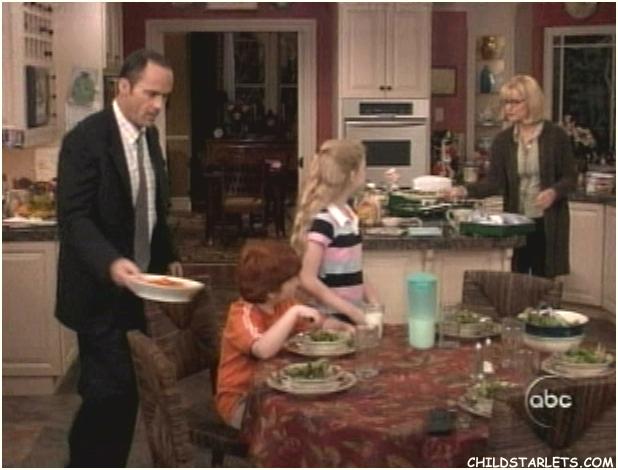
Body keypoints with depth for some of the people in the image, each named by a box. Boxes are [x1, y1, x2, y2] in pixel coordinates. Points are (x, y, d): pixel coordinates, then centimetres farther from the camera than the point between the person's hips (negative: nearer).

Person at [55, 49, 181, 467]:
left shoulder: (149, 136, 8)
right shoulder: (86, 138, -17)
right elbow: (73, 217, -23)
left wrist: (167, 258, 12)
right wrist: (110, 263, -37)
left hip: (133, 286, 8)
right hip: (100, 291, -8)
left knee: (124, 390, 14)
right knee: (110, 392, -7)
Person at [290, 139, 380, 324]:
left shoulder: (349, 215, 8)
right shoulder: (323, 221, -17)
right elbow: (308, 280, -20)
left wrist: (374, 302, 2)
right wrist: (350, 311, -19)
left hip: (353, 316, 8)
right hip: (330, 319, -8)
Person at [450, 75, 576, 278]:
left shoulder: (556, 135, -4)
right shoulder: (503, 140, 4)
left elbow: (570, 177, -1)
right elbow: (495, 181, -4)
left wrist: (554, 191, -21)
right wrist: (466, 190, -21)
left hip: (548, 223, -2)